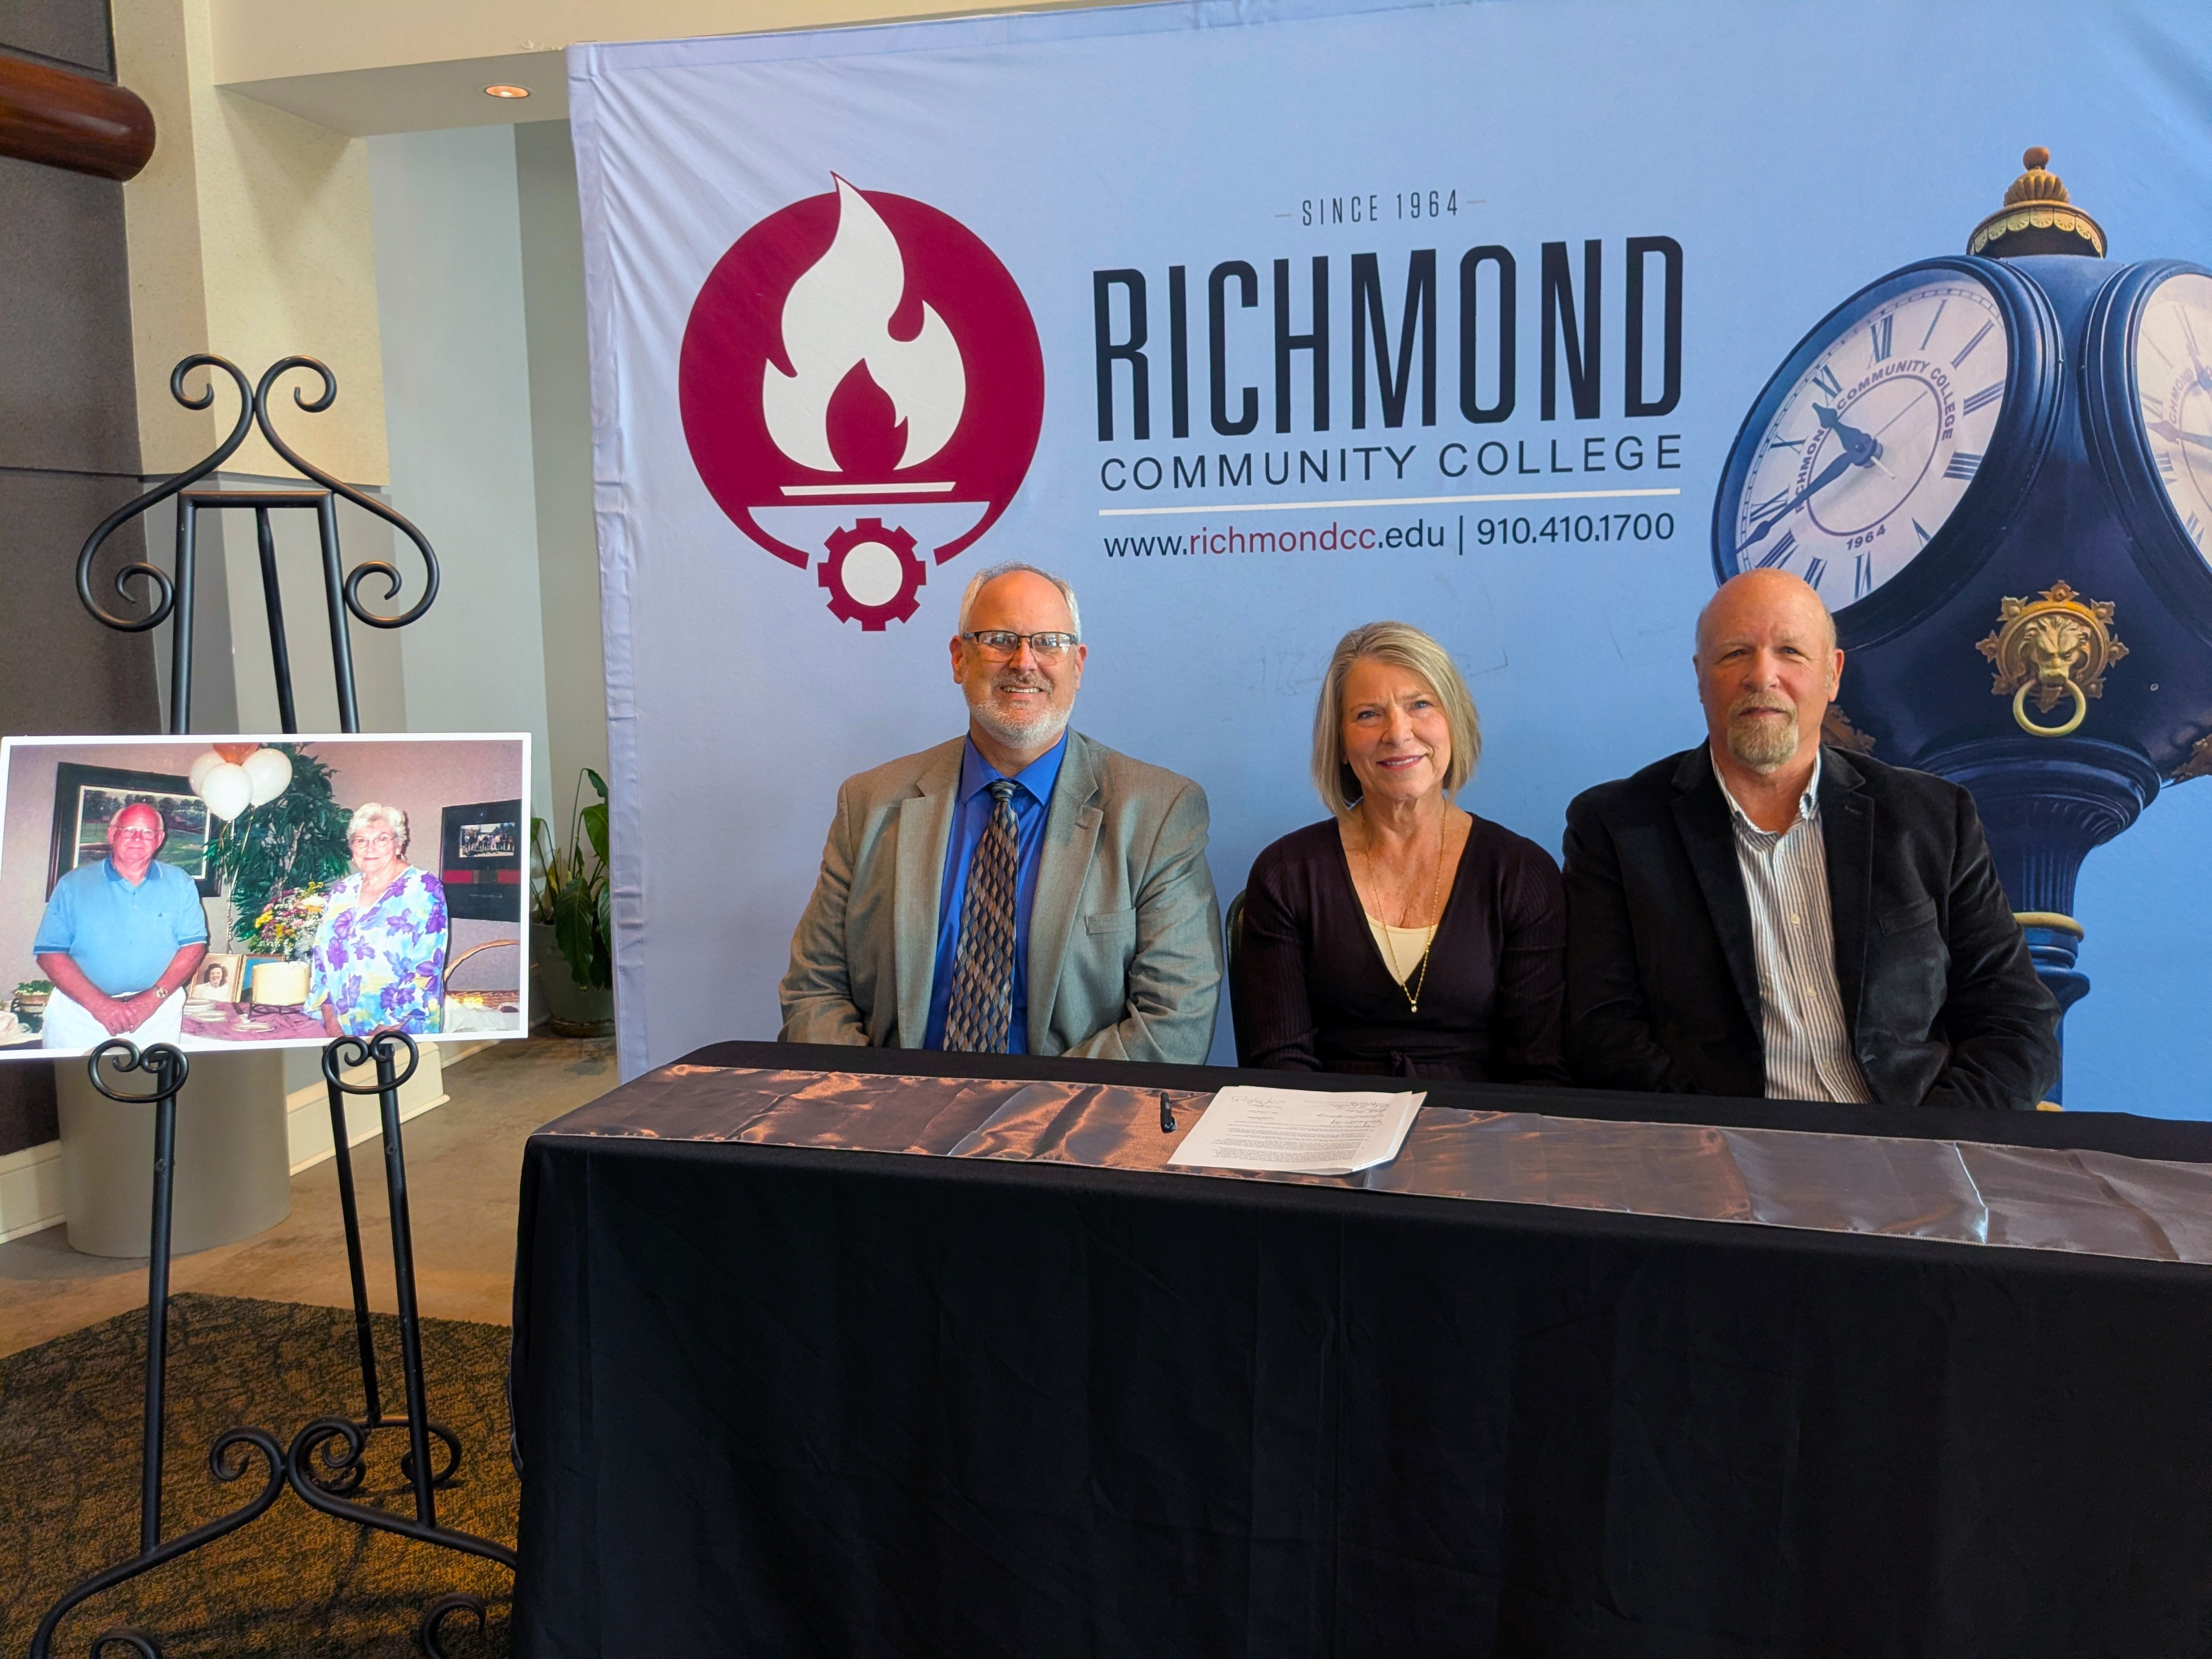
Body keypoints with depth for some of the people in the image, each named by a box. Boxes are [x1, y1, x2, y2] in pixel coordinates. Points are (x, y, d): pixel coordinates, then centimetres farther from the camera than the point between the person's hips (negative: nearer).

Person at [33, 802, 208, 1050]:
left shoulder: (180, 884, 7)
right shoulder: (74, 885, 4)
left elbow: (194, 946, 0)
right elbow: (50, 953, -3)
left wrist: (152, 999, -14)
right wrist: (98, 1003, -16)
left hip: (157, 1013, 0)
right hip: (79, 1014, 0)